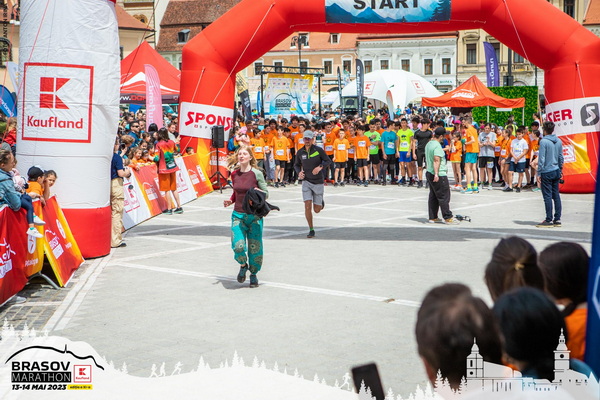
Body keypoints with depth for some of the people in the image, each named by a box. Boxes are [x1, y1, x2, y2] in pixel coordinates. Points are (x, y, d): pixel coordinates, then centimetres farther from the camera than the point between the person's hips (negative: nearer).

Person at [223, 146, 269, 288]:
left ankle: (253, 274, 26)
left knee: (255, 247, 2)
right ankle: (243, 265, 17)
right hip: (238, 215, 2)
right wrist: (230, 201, 0)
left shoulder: (257, 173, -6)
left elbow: (266, 193, 0)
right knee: (238, 246, -15)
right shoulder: (234, 174, 5)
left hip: (254, 215, -2)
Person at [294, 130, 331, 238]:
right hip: (306, 182, 2)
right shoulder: (300, 152, 1)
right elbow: (296, 165, 16)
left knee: (317, 210, 4)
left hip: (318, 182, -1)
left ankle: (321, 202, 42)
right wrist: (299, 172, -5)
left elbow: (328, 161, 0)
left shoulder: (318, 150, -7)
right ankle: (311, 230, 1)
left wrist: (320, 167, -18)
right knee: (307, 206, -12)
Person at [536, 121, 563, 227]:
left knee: (547, 196, -3)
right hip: (556, 171, 7)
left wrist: (539, 173, -10)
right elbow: (561, 157, 13)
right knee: (556, 195, 10)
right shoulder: (558, 141, 7)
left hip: (546, 172, -7)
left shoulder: (543, 141, -13)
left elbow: (541, 159, -15)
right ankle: (557, 219, 12)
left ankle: (549, 220, -2)